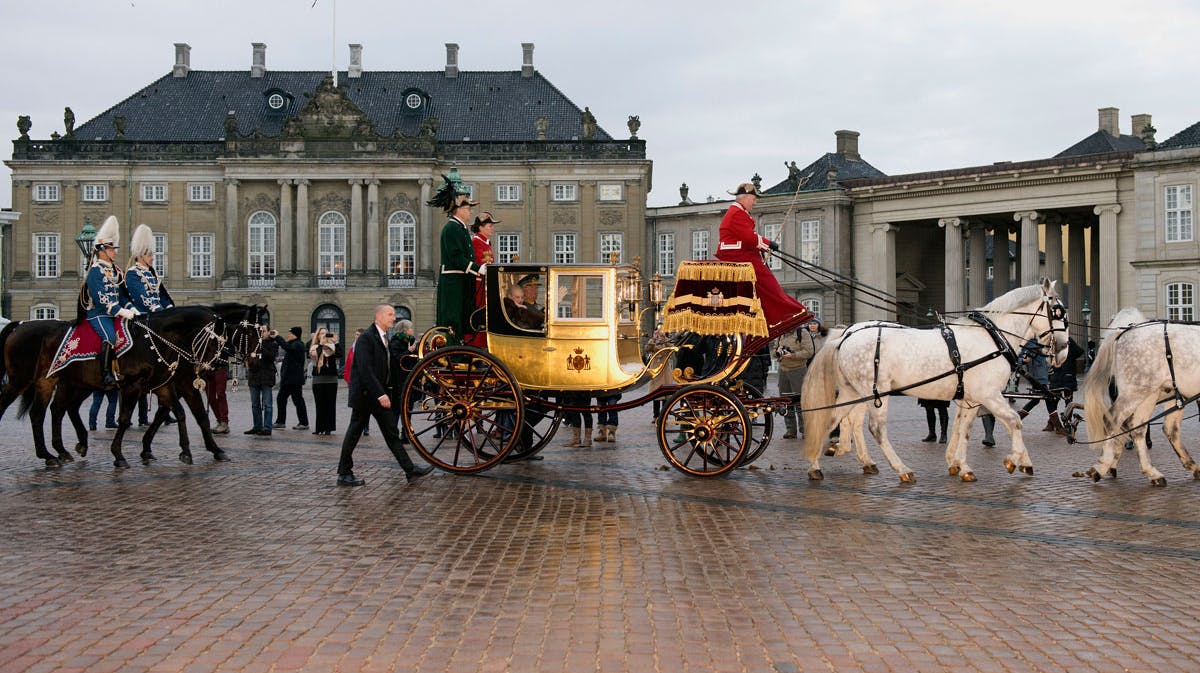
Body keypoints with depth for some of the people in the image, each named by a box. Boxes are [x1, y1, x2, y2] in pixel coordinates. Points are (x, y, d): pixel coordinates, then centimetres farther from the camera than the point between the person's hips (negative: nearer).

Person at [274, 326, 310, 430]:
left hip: (294, 379, -10)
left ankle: (304, 423, -2)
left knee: (298, 400, -6)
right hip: (287, 378, 10)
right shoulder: (292, 344, 20)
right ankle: (280, 421, 18)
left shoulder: (298, 345, -12)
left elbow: (287, 347, -29)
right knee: (281, 398, 11)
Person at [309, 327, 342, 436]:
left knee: (330, 404, 0)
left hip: (331, 379, 1)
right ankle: (320, 428, 5)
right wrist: (321, 343, -17)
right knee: (319, 404, 0)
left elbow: (339, 354, -11)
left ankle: (328, 428, 4)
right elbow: (314, 355, -15)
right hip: (318, 379, -1)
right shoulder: (314, 347, 6)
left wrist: (336, 342, -16)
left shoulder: (332, 346, 8)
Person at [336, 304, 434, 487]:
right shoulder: (366, 338, -15)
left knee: (391, 434, 6)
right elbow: (365, 370, -23)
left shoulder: (384, 338, 12)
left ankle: (410, 470, 4)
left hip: (379, 394, 8)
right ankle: (344, 474, 12)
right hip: (365, 395, -8)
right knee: (354, 432, 2)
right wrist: (380, 394, -26)